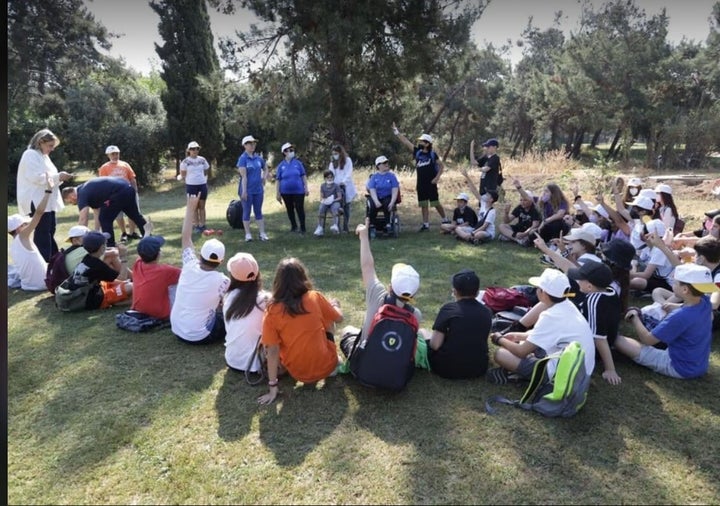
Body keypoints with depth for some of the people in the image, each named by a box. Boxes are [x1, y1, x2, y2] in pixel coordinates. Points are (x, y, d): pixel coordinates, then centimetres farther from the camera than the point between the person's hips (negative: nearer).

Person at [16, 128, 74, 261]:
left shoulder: (43, 156, 20)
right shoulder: (31, 155, -10)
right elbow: (36, 177, -21)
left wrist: (60, 177, 6)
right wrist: (58, 177, -19)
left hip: (47, 201, 10)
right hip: (37, 202, -10)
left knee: (50, 230, 13)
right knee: (42, 232, -10)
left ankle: (53, 259, 21)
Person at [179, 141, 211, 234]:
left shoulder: (202, 160, 5)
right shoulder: (185, 161, -4)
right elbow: (183, 175, 1)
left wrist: (203, 179, 7)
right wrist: (191, 179, 2)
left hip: (202, 185, 2)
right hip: (191, 185, -2)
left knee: (202, 206, 5)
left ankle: (202, 225, 11)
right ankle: (196, 225, 10)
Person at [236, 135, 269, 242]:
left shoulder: (258, 158, 7)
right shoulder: (243, 158, -8)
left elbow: (265, 169, 25)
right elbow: (243, 176, -15)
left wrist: (264, 179, 10)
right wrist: (244, 191, -19)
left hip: (258, 190, 5)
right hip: (248, 190, -5)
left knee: (258, 211, 10)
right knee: (247, 212, 4)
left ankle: (262, 233, 13)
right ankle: (248, 234, 11)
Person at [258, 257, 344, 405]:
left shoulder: (272, 312, -13)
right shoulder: (315, 297, -12)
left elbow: (272, 352, -12)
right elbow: (338, 318, 4)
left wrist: (273, 389, -5)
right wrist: (334, 304, 25)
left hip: (298, 374, 1)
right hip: (326, 366, 0)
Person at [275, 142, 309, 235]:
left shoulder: (298, 163, 1)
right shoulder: (281, 165, 1)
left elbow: (303, 176, 3)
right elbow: (277, 180, 2)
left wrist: (306, 188, -2)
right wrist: (277, 193, -2)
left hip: (298, 191, -1)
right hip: (286, 192, 1)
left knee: (300, 209, -3)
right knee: (290, 209, 12)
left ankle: (302, 228, 5)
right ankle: (294, 226, 27)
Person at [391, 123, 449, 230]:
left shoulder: (432, 154, -4)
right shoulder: (417, 152, 6)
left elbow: (441, 166, -1)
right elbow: (406, 141, 5)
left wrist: (437, 177, -13)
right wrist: (396, 132, 2)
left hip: (431, 183, -4)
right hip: (420, 184, 4)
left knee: (436, 203, -1)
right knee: (423, 205, 7)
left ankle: (445, 220, 16)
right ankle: (426, 224, 14)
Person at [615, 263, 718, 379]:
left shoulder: (680, 317, -33)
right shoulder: (705, 302, -10)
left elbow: (647, 340, -22)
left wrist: (633, 317, -8)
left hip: (680, 369, -9)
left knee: (618, 340, -17)